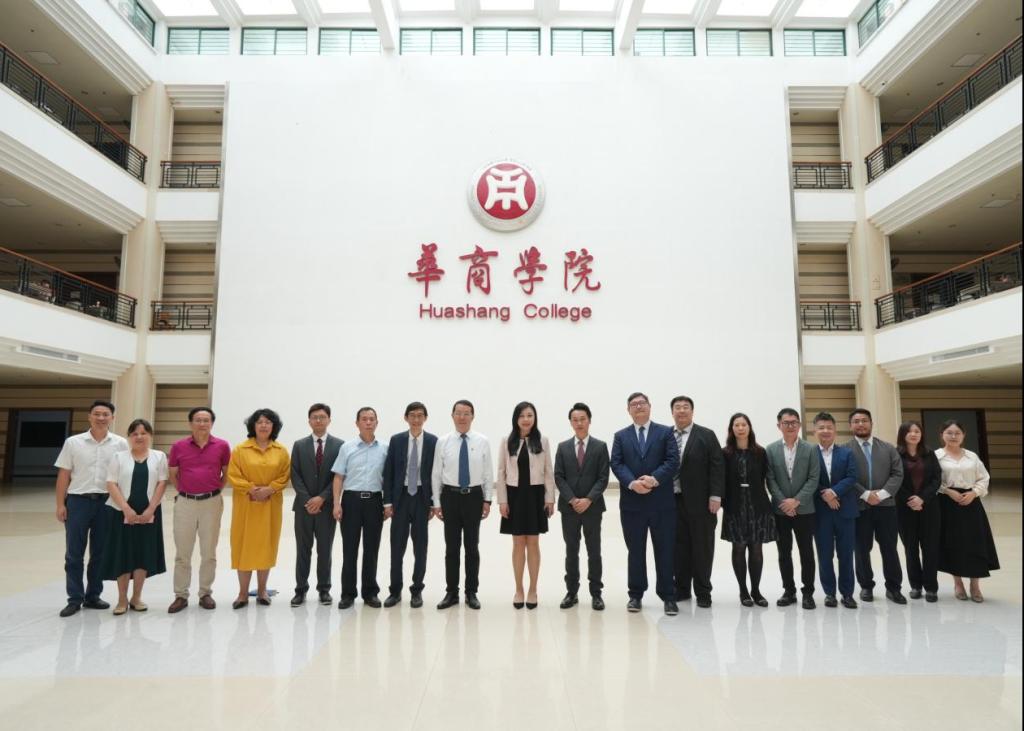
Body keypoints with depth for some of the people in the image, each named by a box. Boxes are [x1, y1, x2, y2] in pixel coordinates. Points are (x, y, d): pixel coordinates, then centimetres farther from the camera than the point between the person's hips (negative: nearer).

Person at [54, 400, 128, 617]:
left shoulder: (120, 444, 1)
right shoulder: (73, 442, 2)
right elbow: (63, 475, 3)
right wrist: (60, 504, -1)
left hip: (107, 502, 1)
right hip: (78, 501, 0)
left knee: (100, 553, 8)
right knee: (74, 554, 3)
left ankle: (93, 596, 20)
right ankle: (74, 599, 13)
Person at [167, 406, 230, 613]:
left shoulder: (222, 446, -2)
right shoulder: (178, 446, -1)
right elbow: (172, 474, 12)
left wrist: (215, 491, 6)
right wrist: (184, 491, 8)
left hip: (212, 502, 0)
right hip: (185, 502, 1)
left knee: (209, 552, 7)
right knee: (182, 552, 6)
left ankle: (206, 593, 18)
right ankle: (181, 595, 16)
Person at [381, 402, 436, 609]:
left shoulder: (433, 442, -2)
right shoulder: (396, 440, 2)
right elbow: (388, 472, 3)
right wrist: (388, 501, -2)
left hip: (422, 497, -1)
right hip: (401, 496, 1)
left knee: (420, 545, 7)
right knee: (397, 545, 5)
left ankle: (417, 590, 20)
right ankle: (395, 590, 18)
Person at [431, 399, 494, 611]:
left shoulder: (482, 441, -1)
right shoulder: (443, 442, -1)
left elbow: (488, 473, 2)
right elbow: (436, 474, 1)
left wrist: (487, 500, -2)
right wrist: (436, 502, -1)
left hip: (474, 496, 0)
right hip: (450, 496, 0)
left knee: (472, 546, 8)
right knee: (451, 547, 7)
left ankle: (471, 593, 20)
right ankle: (451, 592, 19)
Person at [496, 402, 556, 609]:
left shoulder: (542, 441, 1)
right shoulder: (507, 441, 1)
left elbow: (548, 472, 2)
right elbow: (501, 472, 2)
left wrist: (550, 498, -2)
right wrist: (502, 500, -2)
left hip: (535, 495, 0)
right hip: (514, 495, 0)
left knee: (533, 543, 6)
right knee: (518, 544, 8)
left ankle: (532, 591, 18)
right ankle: (519, 590, 20)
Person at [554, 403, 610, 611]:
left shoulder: (600, 446, 1)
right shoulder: (563, 447, 6)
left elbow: (603, 478, -5)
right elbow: (559, 477, 0)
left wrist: (588, 499, -15)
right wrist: (572, 500, -11)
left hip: (592, 506, -1)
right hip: (569, 507, 1)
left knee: (594, 551, 5)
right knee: (571, 551, 8)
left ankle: (596, 593, 14)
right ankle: (571, 592, 17)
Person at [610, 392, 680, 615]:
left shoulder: (665, 432, 6)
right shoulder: (621, 436, 11)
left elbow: (673, 461, -5)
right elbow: (616, 464, -1)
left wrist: (654, 479, -19)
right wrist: (632, 483, -18)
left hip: (662, 502, -1)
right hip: (632, 502, 1)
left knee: (665, 551, 3)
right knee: (635, 551, 9)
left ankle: (668, 596, 14)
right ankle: (636, 595, 20)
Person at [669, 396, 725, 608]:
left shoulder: (706, 435, 0)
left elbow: (717, 467, -4)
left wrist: (715, 496, -11)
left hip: (700, 500, -2)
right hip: (673, 500, 2)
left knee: (702, 547, 5)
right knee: (679, 547, 8)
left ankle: (702, 592, 16)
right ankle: (681, 589, 20)